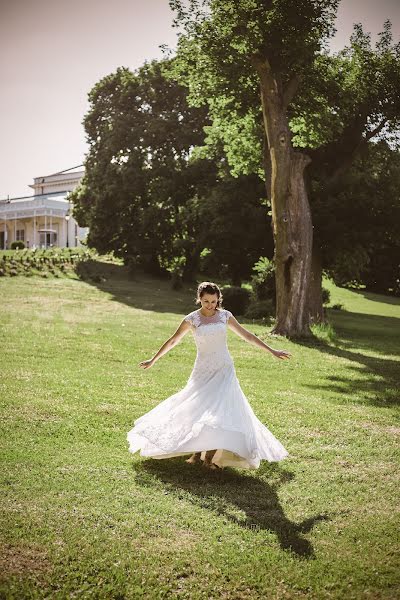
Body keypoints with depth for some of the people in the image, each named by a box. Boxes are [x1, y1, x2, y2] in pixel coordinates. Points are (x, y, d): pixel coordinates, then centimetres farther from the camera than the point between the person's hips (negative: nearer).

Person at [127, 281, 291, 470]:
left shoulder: (225, 316, 1)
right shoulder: (192, 319, -3)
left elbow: (247, 335, 9)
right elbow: (172, 341, 6)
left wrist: (272, 351, 10)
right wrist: (152, 360, 8)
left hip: (224, 370, 0)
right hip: (203, 371, 0)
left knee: (220, 410, -8)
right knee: (198, 410, 0)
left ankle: (212, 455, 1)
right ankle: (197, 451, 17)